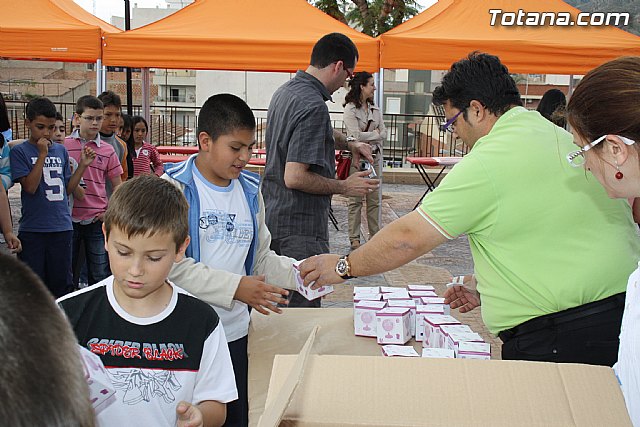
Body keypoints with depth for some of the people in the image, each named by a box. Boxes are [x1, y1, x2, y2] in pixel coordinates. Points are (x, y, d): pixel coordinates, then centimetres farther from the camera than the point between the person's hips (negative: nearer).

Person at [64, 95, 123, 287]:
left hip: (97, 220, 1)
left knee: (100, 275, 5)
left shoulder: (107, 150, 4)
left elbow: (117, 186, 11)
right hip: (69, 219, -1)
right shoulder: (63, 145, 0)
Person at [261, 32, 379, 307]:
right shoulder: (313, 106, -21)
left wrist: (348, 143, 19)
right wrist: (345, 187, -14)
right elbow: (295, 177, -26)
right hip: (299, 227, -10)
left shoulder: (285, 91, 10)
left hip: (273, 217, 10)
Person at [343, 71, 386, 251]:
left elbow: (384, 133, 7)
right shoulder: (350, 109, -6)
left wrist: (368, 139, -7)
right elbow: (356, 136, -15)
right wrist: (375, 133, -3)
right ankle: (354, 238, 4)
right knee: (355, 200, -1)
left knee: (374, 199, 7)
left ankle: (375, 235, 14)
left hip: (374, 157, 6)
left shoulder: (375, 109, 13)